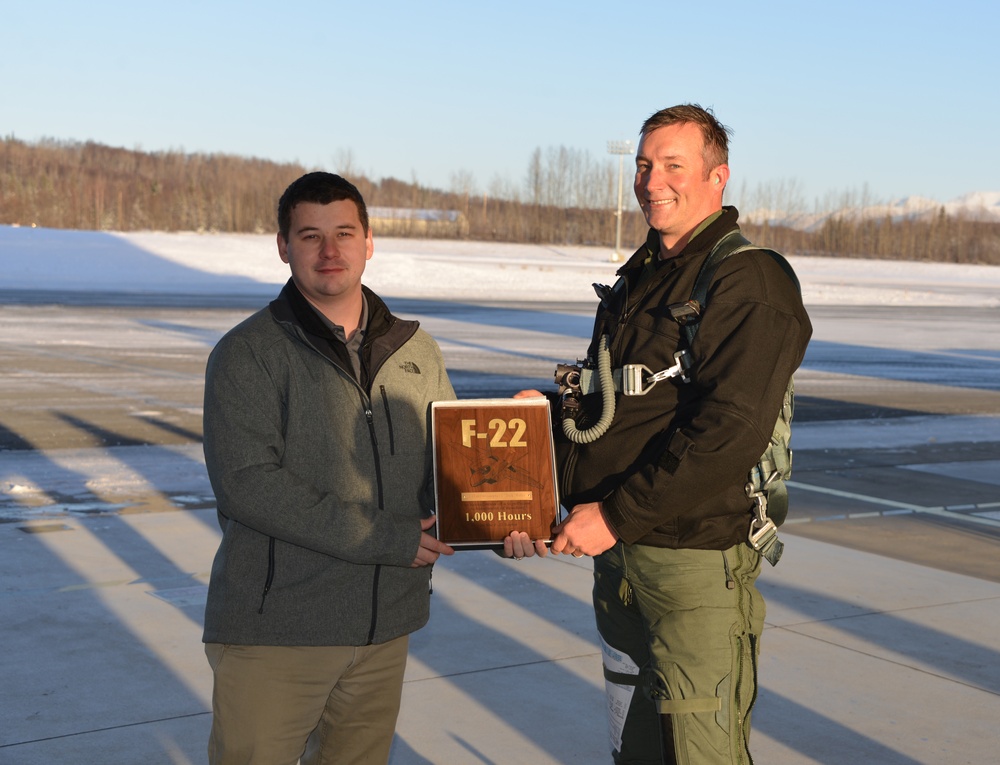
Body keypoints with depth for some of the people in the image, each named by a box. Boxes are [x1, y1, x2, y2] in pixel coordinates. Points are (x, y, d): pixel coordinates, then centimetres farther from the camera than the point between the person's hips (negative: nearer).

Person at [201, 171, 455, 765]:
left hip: (386, 626, 5)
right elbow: (247, 484, -17)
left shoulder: (416, 351, 10)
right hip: (276, 627, -5)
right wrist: (384, 538, -19)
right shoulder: (248, 353, -6)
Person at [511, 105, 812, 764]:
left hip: (698, 556, -8)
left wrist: (616, 515, -21)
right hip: (618, 552, 8)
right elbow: (594, 408, 19)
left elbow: (729, 435, -23)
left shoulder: (751, 283, -13)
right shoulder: (636, 279, 15)